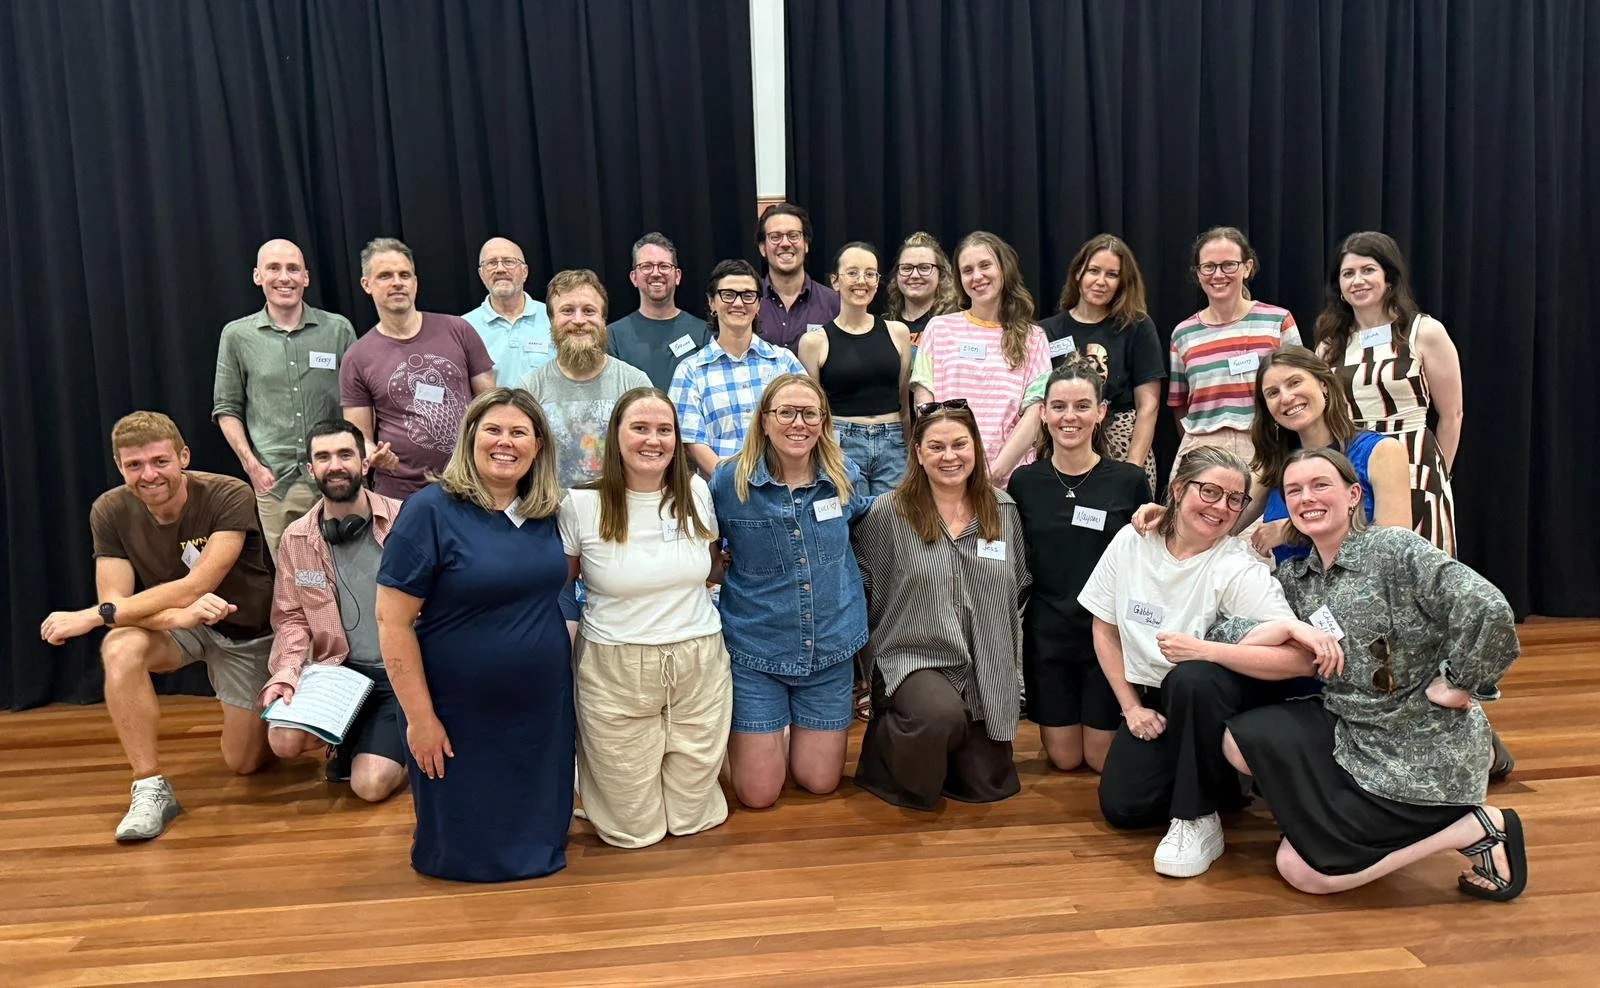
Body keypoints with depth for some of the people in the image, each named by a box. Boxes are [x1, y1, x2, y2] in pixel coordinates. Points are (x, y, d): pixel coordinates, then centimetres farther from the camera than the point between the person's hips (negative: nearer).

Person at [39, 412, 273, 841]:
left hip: (248, 632, -2)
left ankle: (251, 714, 38)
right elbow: (115, 600, -21)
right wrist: (179, 615, -42)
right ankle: (151, 788, -20)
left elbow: (197, 585, -34)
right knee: (121, 648, -33)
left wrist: (95, 615, -37)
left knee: (243, 763, 1)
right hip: (177, 625, 2)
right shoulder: (110, 511, -17)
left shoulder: (230, 497, -28)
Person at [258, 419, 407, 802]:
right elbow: (290, 616, 7)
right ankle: (344, 741, 13)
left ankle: (396, 744, 20)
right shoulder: (296, 537, 3)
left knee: (370, 785, -17)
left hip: (401, 672, -3)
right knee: (283, 740, -23)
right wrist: (288, 669, -12)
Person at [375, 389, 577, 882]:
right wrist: (420, 717, -17)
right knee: (465, 849, 8)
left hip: (544, 709, 5)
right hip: (461, 714, -4)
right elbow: (393, 621, -15)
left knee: (540, 837, 13)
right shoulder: (431, 510, -14)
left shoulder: (547, 512, 3)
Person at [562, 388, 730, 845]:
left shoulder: (696, 492, 2)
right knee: (634, 828, 6)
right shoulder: (581, 504, -9)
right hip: (615, 673, -3)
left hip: (699, 665, 3)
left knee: (693, 816, 9)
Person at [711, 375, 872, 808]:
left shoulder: (844, 476, -4)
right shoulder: (729, 482, -12)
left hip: (831, 647, 3)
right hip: (756, 651, -2)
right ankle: (738, 734, 34)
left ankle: (799, 730, 41)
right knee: (759, 794, 3)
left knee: (819, 781, 10)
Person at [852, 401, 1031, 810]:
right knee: (943, 717, -37)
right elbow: (863, 588, -4)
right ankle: (884, 742, -3)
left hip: (986, 668, 5)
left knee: (987, 787, 6)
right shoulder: (886, 513, -10)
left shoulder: (1003, 509, 3)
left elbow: (1018, 587, 13)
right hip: (911, 658, -5)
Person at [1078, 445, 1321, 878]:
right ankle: (1213, 784, 20)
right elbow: (1105, 630, 3)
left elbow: (1303, 659, -32)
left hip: (1213, 695, -4)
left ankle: (1199, 819, -17)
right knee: (1121, 807, -11)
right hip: (1151, 698, 4)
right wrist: (1131, 706, -2)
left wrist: (1202, 649, -36)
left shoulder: (1239, 569, -22)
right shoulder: (1131, 542, -9)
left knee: (1191, 678, -38)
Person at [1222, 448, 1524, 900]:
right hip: (1348, 729, 7)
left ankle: (1477, 829, 0)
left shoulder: (1396, 550, -17)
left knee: (1302, 870, -8)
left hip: (1424, 755, -7)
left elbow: (1489, 611, -28)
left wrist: (1455, 684, -17)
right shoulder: (1294, 578, 4)